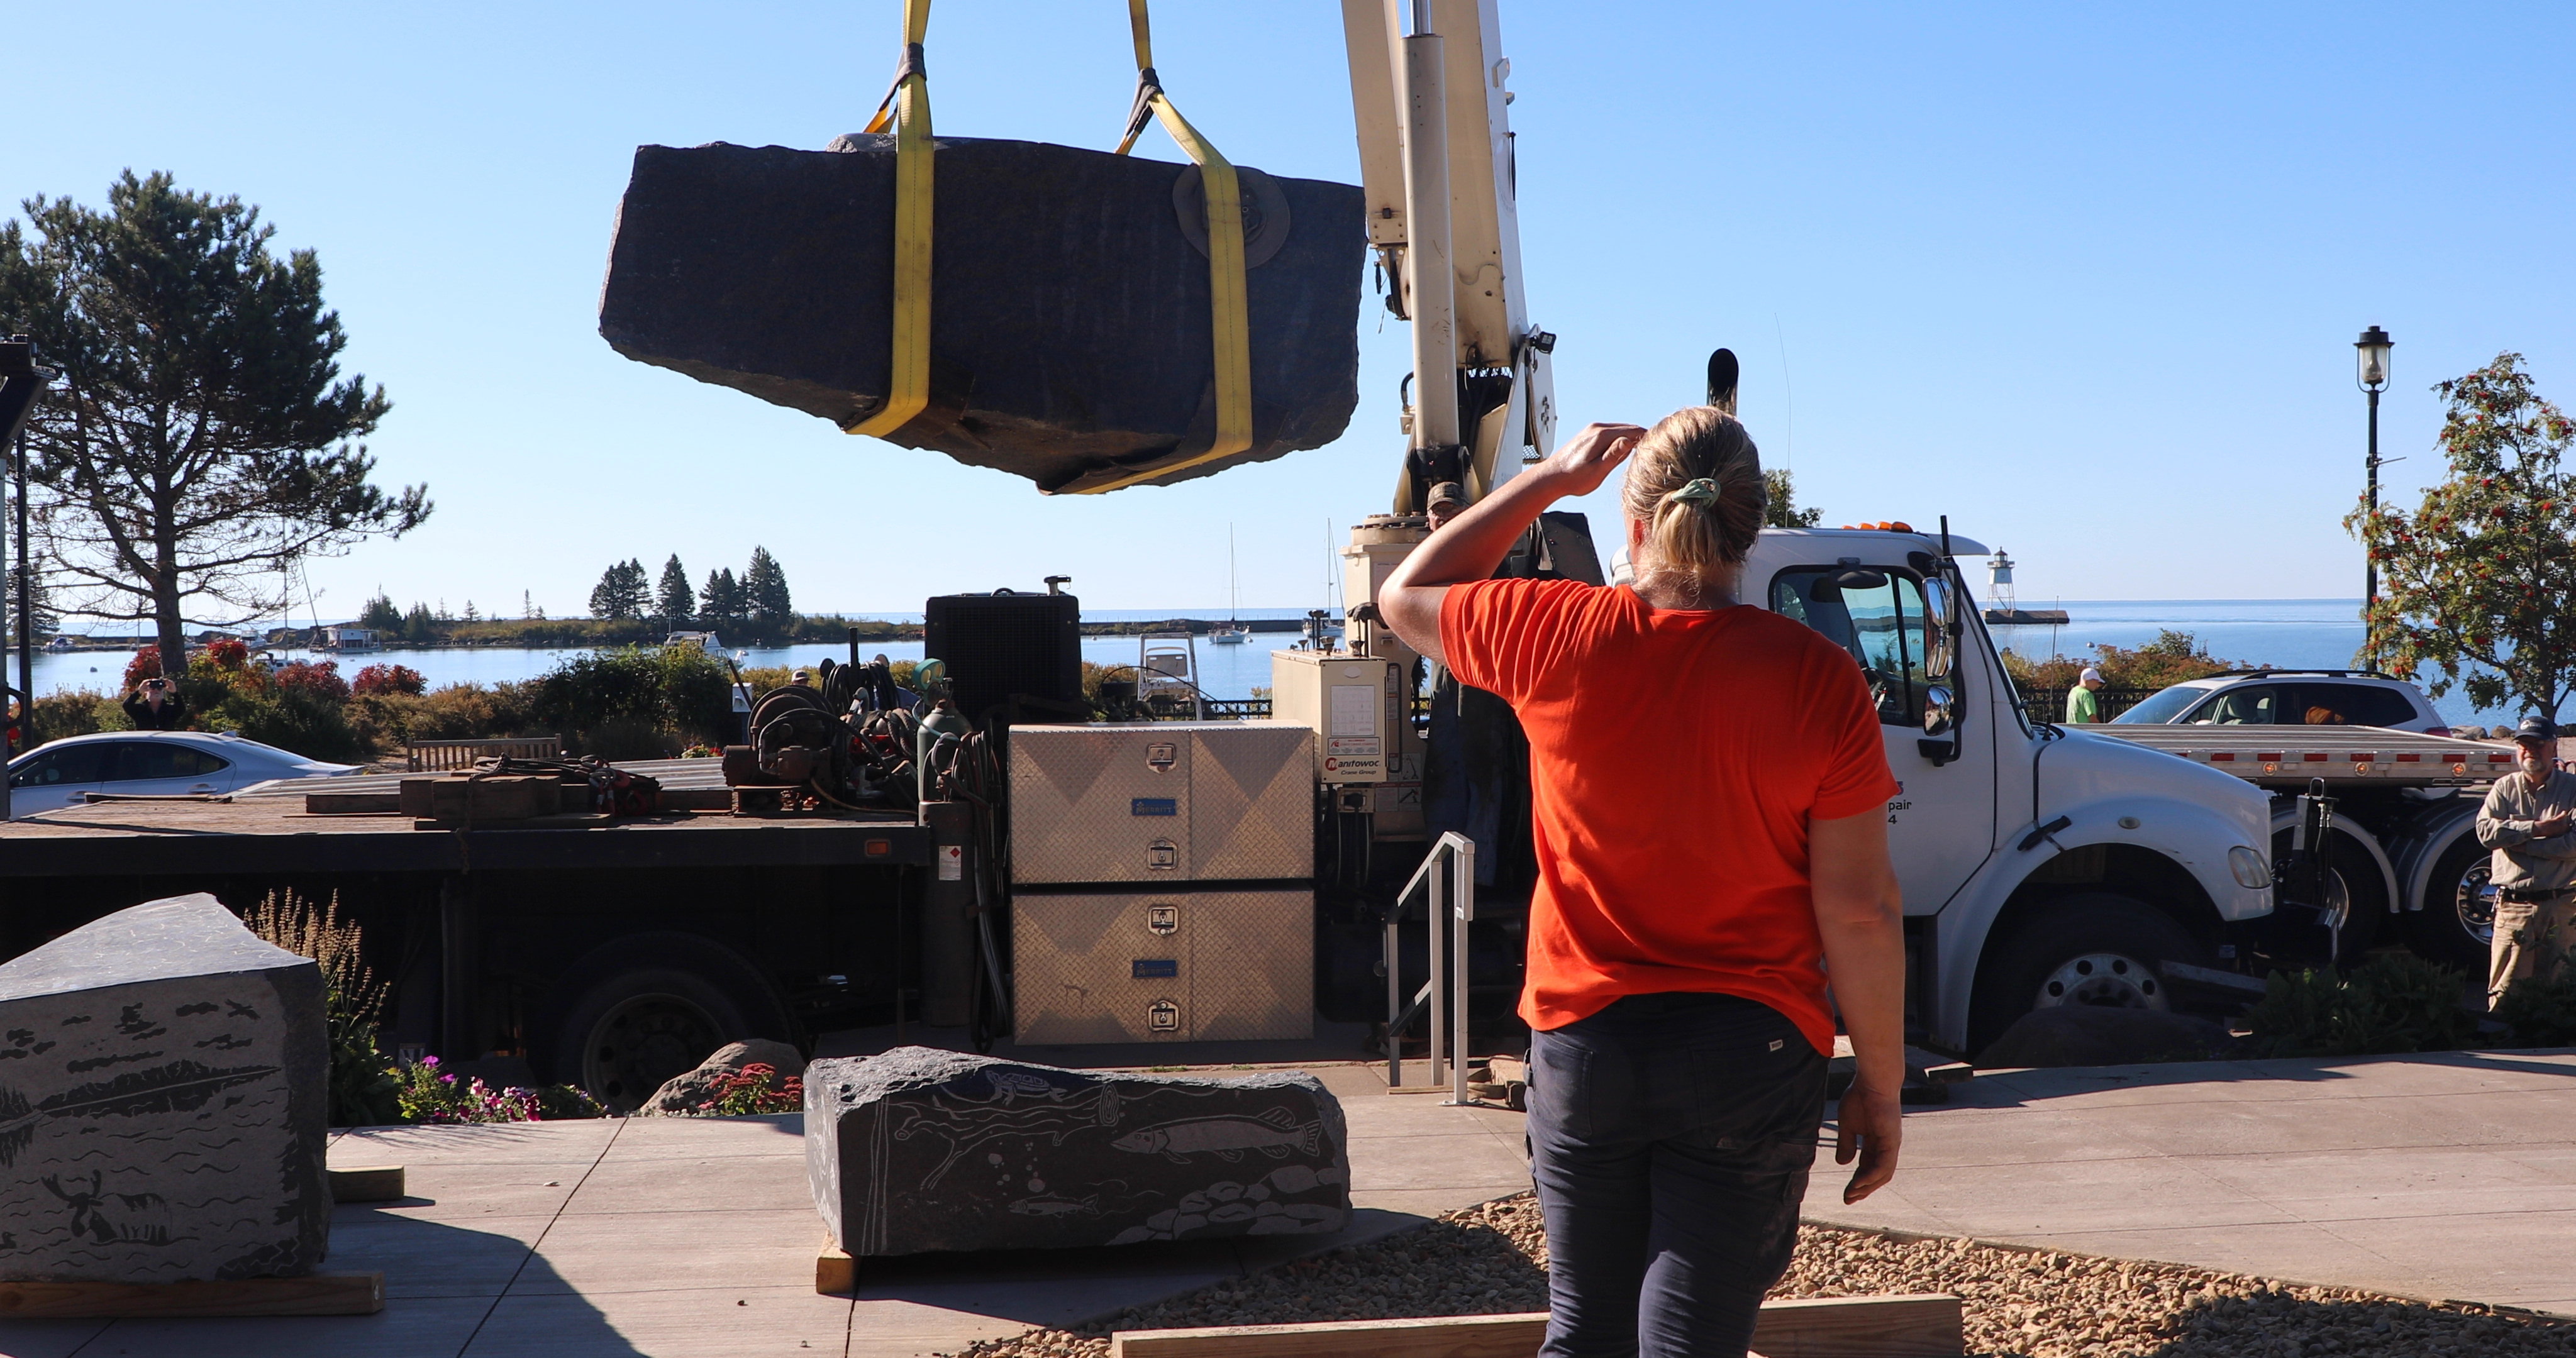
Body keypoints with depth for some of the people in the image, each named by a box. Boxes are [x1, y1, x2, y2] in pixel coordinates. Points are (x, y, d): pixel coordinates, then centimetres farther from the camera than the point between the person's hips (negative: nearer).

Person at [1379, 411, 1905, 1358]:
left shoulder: (1559, 637, -8)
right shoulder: (1817, 679, -11)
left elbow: (1406, 596, 13)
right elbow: (1860, 910, -9)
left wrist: (1549, 479, 14)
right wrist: (1880, 1088, 2)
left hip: (1583, 1041, 2)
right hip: (1751, 1056, -2)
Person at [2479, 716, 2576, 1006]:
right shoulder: (2505, 788, 10)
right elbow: (2486, 830, -7)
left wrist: (2520, 842, -12)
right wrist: (2539, 828, -12)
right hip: (2513, 904, 1)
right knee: (2504, 993, -2)